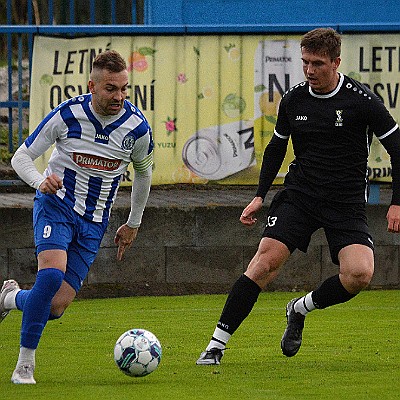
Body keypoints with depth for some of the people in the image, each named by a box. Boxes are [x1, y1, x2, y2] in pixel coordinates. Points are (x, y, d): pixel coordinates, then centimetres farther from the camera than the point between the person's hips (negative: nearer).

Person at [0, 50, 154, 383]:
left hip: (94, 222, 3)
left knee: (56, 307, -8)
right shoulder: (67, 115, -13)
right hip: (56, 205, -3)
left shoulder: (137, 127, -7)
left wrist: (133, 224, 19)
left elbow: (143, 172, 14)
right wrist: (41, 181, -26)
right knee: (52, 274, -30)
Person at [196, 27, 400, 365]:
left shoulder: (361, 100, -8)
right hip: (299, 195, 2)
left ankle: (301, 309, 6)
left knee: (360, 274, -23)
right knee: (266, 260, -18)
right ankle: (217, 345, -15)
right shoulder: (293, 100, 3)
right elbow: (275, 149, 20)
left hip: (347, 204, -2)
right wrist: (260, 196, 12)